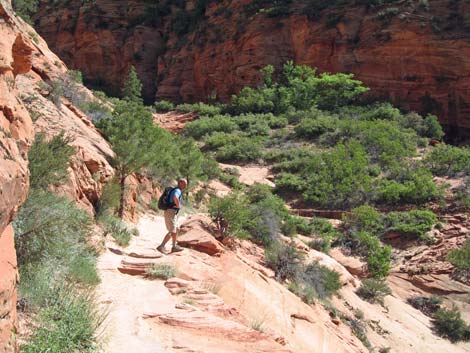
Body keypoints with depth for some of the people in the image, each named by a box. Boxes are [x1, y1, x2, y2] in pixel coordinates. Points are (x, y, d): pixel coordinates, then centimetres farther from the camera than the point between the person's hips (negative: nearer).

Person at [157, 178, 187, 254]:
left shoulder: (178, 191, 18)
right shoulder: (177, 191, -15)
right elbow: (175, 198, -39)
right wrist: (178, 205, -22)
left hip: (173, 213, 10)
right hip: (170, 213, -10)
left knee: (176, 230, 17)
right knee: (172, 232, -11)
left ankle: (174, 247, 23)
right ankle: (161, 246, -12)